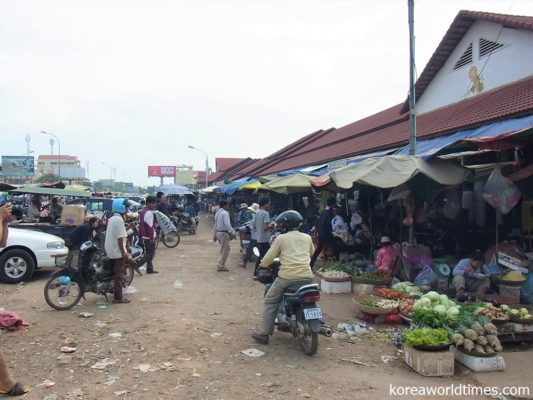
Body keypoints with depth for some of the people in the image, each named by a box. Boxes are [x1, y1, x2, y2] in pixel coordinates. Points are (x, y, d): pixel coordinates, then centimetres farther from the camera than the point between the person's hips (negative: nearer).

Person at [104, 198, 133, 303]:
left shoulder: (112, 219, 13)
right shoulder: (119, 220, -18)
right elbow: (120, 238, -21)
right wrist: (123, 252, -19)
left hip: (111, 250, 10)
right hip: (118, 251, -10)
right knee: (119, 274, -3)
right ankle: (118, 297, 1)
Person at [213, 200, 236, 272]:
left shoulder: (217, 213, 16)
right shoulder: (225, 213, -14)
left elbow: (215, 225, 20)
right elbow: (227, 224, -22)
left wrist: (214, 235, 25)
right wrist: (233, 233, -19)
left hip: (218, 233, 10)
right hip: (224, 233, -10)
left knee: (224, 250, 17)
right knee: (224, 250, -3)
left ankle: (222, 265, 19)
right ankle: (220, 266, 0)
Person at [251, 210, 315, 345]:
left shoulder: (281, 238, 2)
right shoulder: (307, 237, 13)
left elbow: (269, 258, 4)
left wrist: (262, 264, 24)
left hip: (287, 277, -4)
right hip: (307, 277, 4)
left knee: (269, 302, 11)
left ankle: (264, 334, 8)